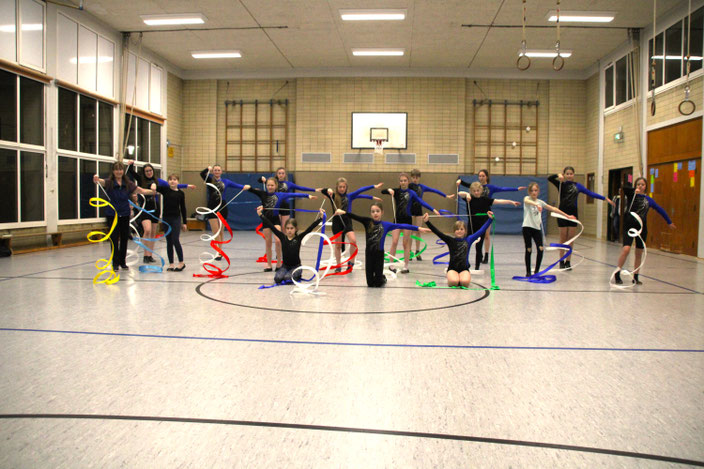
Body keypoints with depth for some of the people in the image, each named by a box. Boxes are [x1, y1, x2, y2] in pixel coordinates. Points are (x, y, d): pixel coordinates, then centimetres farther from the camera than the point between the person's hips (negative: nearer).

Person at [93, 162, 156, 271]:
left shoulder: (128, 184, 5)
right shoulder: (109, 183, -4)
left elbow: (142, 191, 2)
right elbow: (102, 182, -25)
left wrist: (152, 191, -17)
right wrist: (96, 179, -49)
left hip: (125, 214, 3)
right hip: (112, 214, -3)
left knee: (124, 239, 8)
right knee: (114, 239, 0)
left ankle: (122, 262, 22)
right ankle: (115, 263, 10)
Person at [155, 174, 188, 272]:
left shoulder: (180, 193, 2)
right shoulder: (164, 189, 4)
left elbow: (183, 208, 5)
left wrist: (184, 223, 5)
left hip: (176, 218, -2)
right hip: (166, 218, 2)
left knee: (175, 240, -10)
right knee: (169, 241, 7)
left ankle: (181, 263, 2)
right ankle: (171, 264, 13)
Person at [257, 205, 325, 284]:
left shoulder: (298, 238, -6)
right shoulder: (282, 237, -1)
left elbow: (311, 227, -13)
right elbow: (271, 226, -4)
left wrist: (320, 217, -21)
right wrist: (260, 215, -7)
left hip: (296, 266, -2)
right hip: (285, 266, 2)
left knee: (287, 277, -27)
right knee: (278, 278, -24)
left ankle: (297, 276, 7)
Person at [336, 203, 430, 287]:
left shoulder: (386, 225, -1)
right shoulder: (367, 222, -1)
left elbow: (401, 226, -5)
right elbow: (355, 217, -12)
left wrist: (418, 228, -8)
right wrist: (344, 212, -28)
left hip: (379, 253, -1)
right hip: (369, 253, 1)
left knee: (378, 283, 2)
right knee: (370, 283, 6)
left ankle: (382, 279, 37)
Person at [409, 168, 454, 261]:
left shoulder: (422, 187, 6)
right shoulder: (408, 186, -3)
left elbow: (433, 190, 8)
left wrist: (446, 195, 10)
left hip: (418, 210, 3)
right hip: (410, 210, -3)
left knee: (418, 231, 5)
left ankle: (417, 252, 12)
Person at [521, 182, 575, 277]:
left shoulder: (540, 202, 14)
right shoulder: (527, 198, 1)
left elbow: (553, 209, 17)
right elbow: (527, 201, -25)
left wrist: (567, 215, 17)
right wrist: (536, 204, -45)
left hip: (537, 228, 4)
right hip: (527, 227, -4)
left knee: (540, 249, -9)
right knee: (528, 250, -1)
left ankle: (536, 271, 3)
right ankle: (528, 272, 10)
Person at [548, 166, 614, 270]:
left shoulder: (577, 185, 10)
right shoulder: (561, 184, 2)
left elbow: (590, 193, 8)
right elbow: (549, 178, -11)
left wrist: (605, 198, 4)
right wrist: (558, 175, -27)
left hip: (573, 213, 3)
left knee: (571, 238, 4)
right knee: (563, 237, 0)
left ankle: (568, 262, 11)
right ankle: (561, 261, 8)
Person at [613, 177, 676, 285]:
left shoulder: (648, 200, 10)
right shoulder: (631, 195, 1)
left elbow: (660, 210, 22)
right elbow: (625, 187, -19)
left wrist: (669, 222, 28)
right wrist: (634, 191, -34)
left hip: (641, 228, 4)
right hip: (629, 226, -4)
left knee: (639, 254, 8)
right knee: (626, 250, -19)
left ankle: (635, 277, 19)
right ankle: (617, 274, -8)